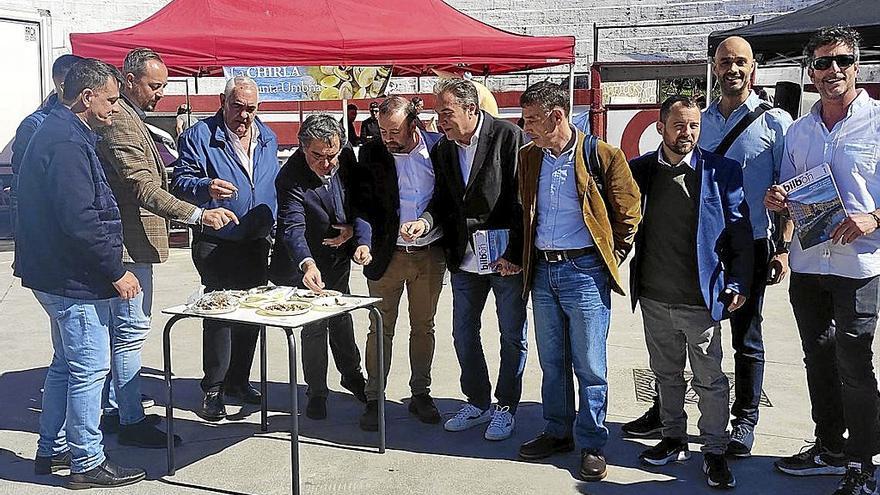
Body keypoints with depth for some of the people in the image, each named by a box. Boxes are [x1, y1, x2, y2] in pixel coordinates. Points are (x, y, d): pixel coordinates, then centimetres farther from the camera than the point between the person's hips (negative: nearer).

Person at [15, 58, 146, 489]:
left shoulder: (56, 132, 14)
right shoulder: (68, 143, -20)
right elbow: (80, 221, -26)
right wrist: (116, 272, -18)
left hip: (54, 275, 11)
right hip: (74, 278, -11)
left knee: (67, 363, 20)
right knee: (90, 368, -1)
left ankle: (51, 450, 32)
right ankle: (87, 463, 10)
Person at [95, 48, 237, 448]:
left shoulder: (130, 119, 17)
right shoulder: (120, 123, -17)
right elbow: (144, 189, -25)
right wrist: (199, 215, -29)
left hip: (130, 242, 11)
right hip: (129, 244, -11)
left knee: (124, 328, 16)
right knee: (131, 330, -5)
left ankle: (116, 408, 26)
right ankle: (131, 422, 2)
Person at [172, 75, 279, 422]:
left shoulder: (267, 138, 9)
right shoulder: (199, 136, -9)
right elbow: (181, 182, -17)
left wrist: (270, 227, 17)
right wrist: (206, 187, -38)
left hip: (256, 242, 6)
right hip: (217, 245, -6)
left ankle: (238, 380, 25)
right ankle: (213, 389, 3)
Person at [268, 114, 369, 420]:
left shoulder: (347, 160, -14)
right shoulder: (290, 178, -29)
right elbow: (293, 227, -37)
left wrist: (361, 240, -20)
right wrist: (307, 265, -53)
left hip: (338, 257, 5)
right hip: (305, 262, -5)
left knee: (341, 315, 20)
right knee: (314, 326, -1)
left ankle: (351, 375, 40)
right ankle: (316, 392, 18)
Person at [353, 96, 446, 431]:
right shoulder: (371, 154, -6)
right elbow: (363, 203, -4)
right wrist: (363, 240, -20)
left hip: (430, 254, 1)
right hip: (388, 254, -1)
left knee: (423, 327, 13)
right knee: (381, 329, 5)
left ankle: (420, 393, 26)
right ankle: (373, 398, 15)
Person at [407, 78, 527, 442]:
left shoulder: (508, 136, -13)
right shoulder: (443, 149, 5)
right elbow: (443, 200, 10)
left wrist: (515, 253, -16)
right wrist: (426, 222, -12)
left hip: (507, 257, -6)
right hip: (465, 258, 6)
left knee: (512, 335, 8)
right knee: (463, 332, 14)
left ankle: (506, 406, 24)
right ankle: (477, 403, 31)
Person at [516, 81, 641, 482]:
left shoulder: (603, 156, -8)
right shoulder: (527, 158, 7)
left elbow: (627, 214, 0)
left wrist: (611, 258, 0)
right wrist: (522, 258, 12)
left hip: (585, 271, -5)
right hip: (543, 271, 5)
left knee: (589, 366, 1)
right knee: (552, 362, 14)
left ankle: (592, 444, 14)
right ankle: (557, 432, 28)